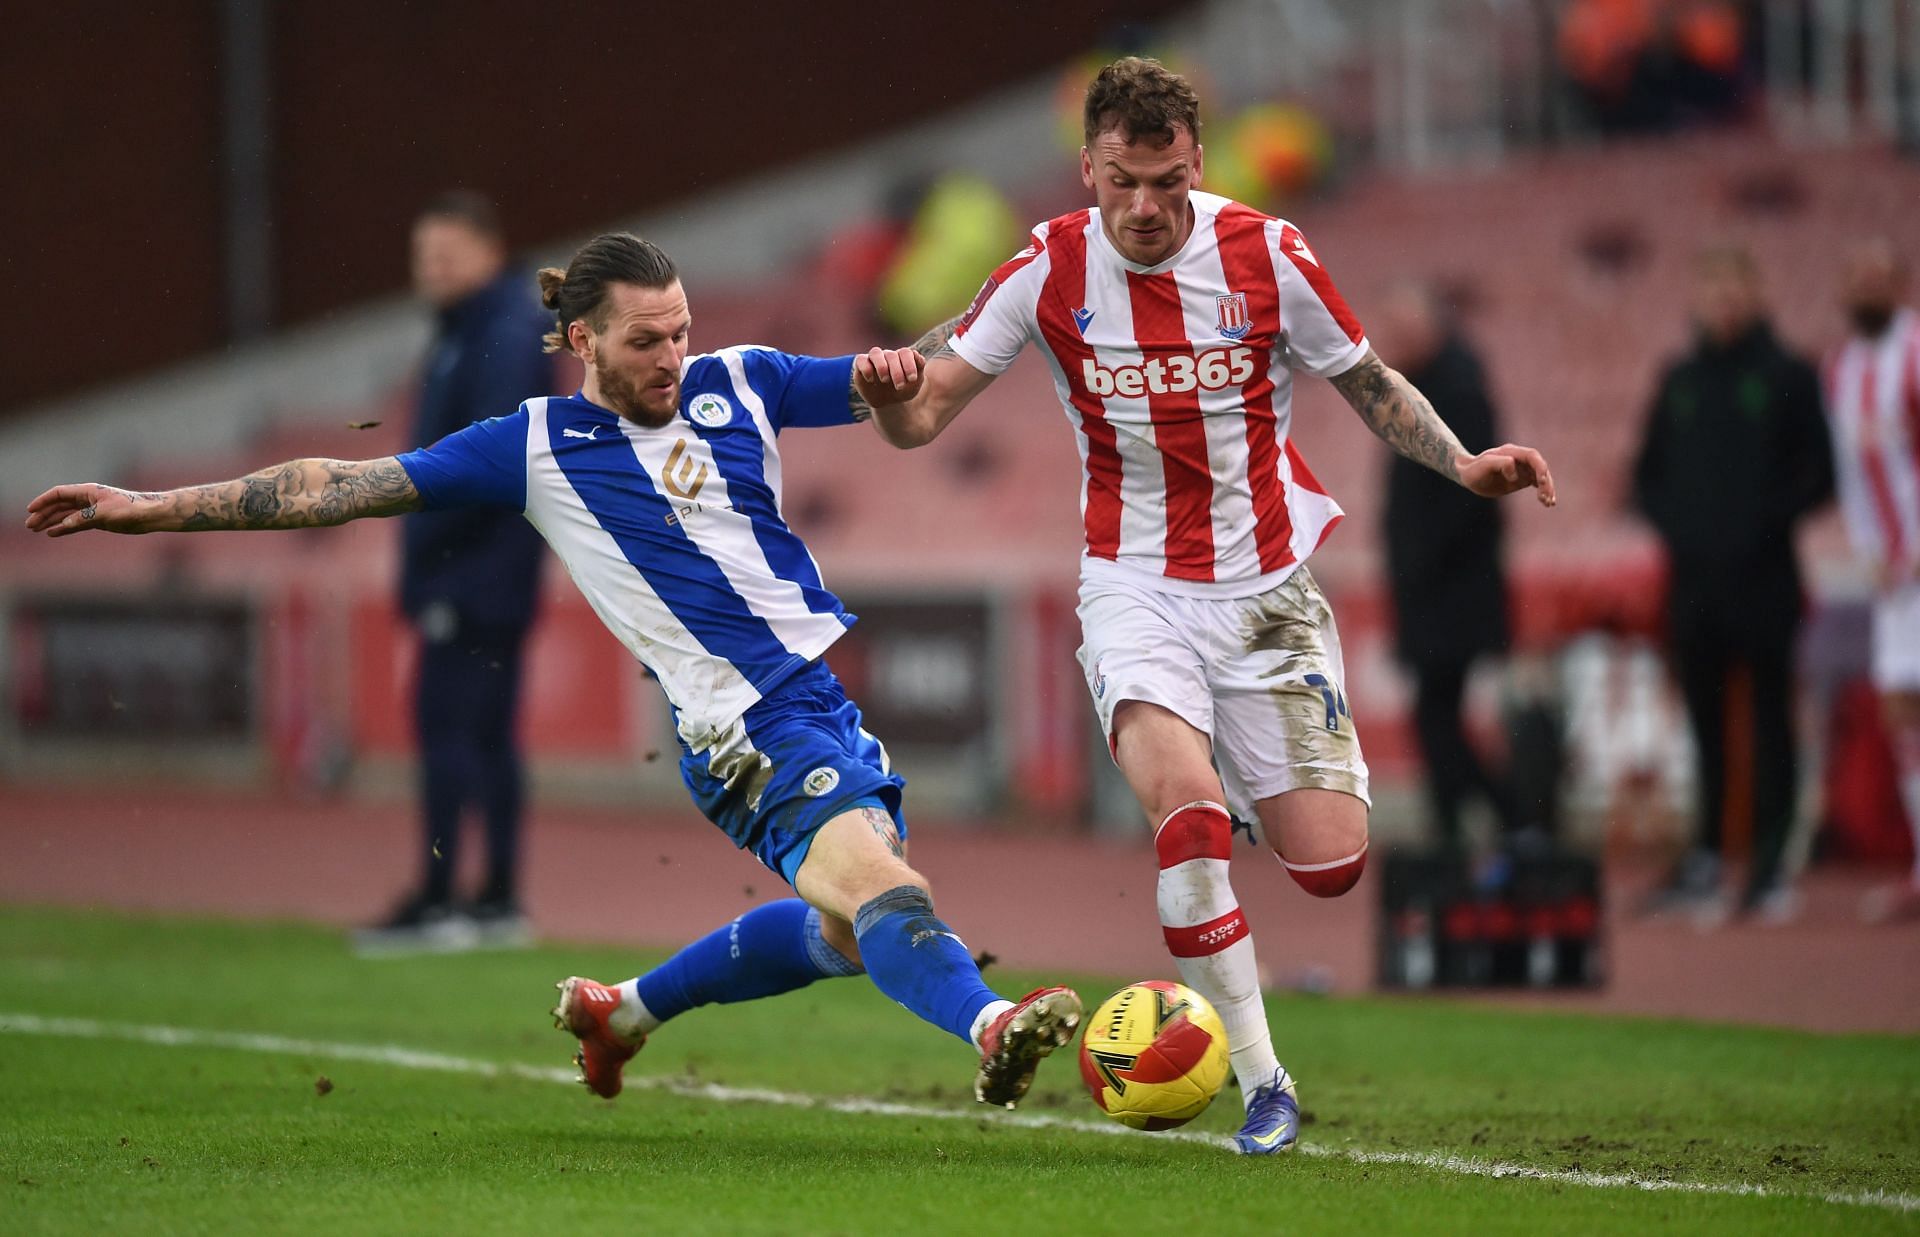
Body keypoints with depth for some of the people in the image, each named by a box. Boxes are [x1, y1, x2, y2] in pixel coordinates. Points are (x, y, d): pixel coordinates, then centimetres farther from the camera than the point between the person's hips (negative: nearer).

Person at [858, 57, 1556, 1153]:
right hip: (1138, 589, -1)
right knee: (1187, 809, -28)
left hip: (1270, 587, 1)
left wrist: (1464, 466, -8)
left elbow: (1370, 385, 8)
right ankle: (1263, 1085, -19)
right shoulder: (1049, 272, -8)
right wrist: (891, 388, -30)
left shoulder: (1267, 255, -7)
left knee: (1331, 866, -6)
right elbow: (919, 419, -6)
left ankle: (1251, 793, 33)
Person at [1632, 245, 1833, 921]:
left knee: (1768, 718, -2)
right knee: (1704, 719, 6)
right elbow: (1648, 469, 20)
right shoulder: (1680, 381, 15)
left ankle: (1771, 865, -2)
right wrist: (1670, 521, 3)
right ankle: (1704, 859, 10)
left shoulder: (1787, 377, 1)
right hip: (1691, 574, 4)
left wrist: (1768, 521, -12)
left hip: (1761, 578, -4)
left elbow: (1819, 472, -2)